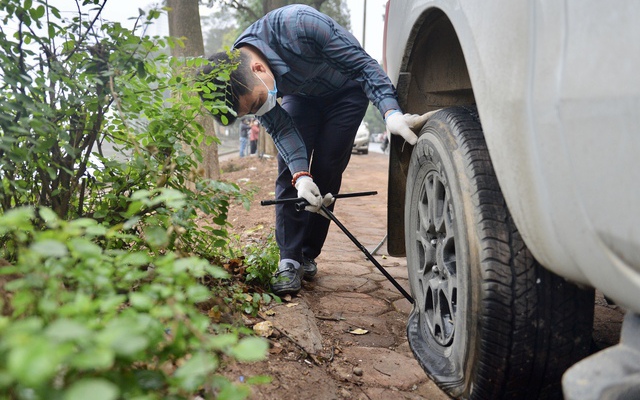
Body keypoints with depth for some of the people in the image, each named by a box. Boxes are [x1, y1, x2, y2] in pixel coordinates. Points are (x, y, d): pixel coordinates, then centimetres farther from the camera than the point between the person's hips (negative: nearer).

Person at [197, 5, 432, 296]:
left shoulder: (298, 24, -40)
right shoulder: (241, 83, -24)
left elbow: (363, 63, -32)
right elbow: (280, 128, -19)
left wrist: (391, 112, -44)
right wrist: (300, 175, -35)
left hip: (347, 90, -3)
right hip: (302, 95, 3)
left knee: (326, 172, -8)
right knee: (289, 172, -12)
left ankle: (308, 256, 4)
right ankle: (289, 260, -6)